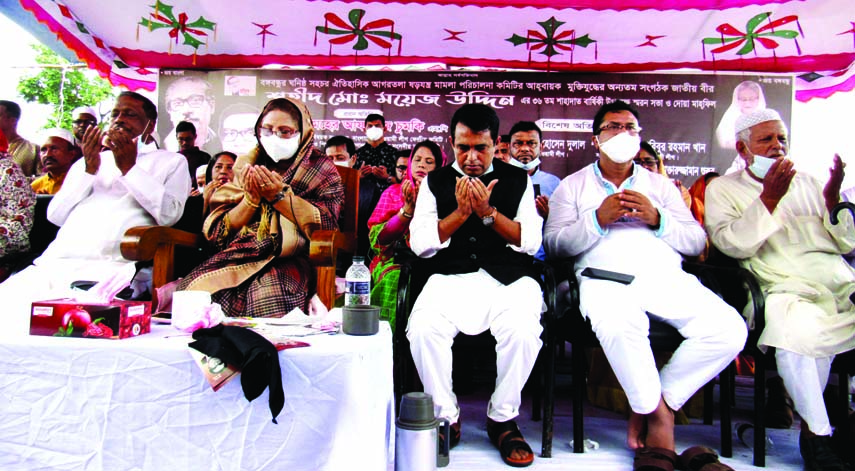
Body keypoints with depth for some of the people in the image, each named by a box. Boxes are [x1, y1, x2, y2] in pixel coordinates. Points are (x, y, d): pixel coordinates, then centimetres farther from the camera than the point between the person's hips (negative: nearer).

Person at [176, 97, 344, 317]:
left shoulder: (320, 168, 9)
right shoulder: (246, 165, 17)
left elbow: (327, 223, -8)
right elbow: (219, 230, 11)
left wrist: (280, 195, -11)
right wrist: (251, 199, -5)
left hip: (288, 261, -3)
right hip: (240, 256, 4)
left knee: (268, 298, -36)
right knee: (200, 287, -26)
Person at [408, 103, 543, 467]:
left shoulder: (518, 180, 14)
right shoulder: (435, 182, 15)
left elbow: (531, 241, 4)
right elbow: (420, 244, 5)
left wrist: (488, 211, -8)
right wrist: (461, 212, -6)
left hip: (508, 278, 0)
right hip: (450, 278, 1)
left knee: (523, 332, -30)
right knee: (422, 331, -28)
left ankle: (502, 420, -4)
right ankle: (446, 417, -3)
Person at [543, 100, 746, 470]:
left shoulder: (661, 185, 27)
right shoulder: (573, 186, 19)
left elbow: (697, 241, 17)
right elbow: (553, 245, 5)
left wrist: (658, 219, -1)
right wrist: (597, 220, -8)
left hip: (667, 276, 4)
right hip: (605, 276, -3)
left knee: (729, 329, -25)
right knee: (619, 325, -39)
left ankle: (649, 409, -6)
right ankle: (660, 419, -11)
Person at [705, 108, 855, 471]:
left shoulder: (808, 183, 23)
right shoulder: (723, 189, 10)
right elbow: (734, 245, -6)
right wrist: (769, 198, -12)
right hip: (788, 290, -5)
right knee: (798, 330, -36)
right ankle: (817, 435, -17)